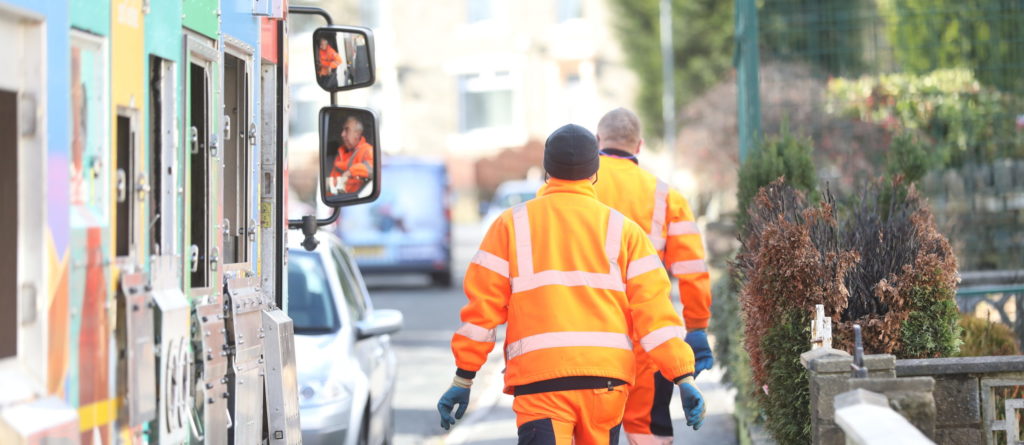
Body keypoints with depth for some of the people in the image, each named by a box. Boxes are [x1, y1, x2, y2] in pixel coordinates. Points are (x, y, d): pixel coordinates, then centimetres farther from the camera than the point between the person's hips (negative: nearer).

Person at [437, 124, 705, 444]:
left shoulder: (512, 225, 7)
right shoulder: (622, 229, 9)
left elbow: (484, 305, 5)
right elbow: (653, 309, 2)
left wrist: (463, 380, 9)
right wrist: (683, 376, 2)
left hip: (539, 381, -2)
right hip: (606, 379, 2)